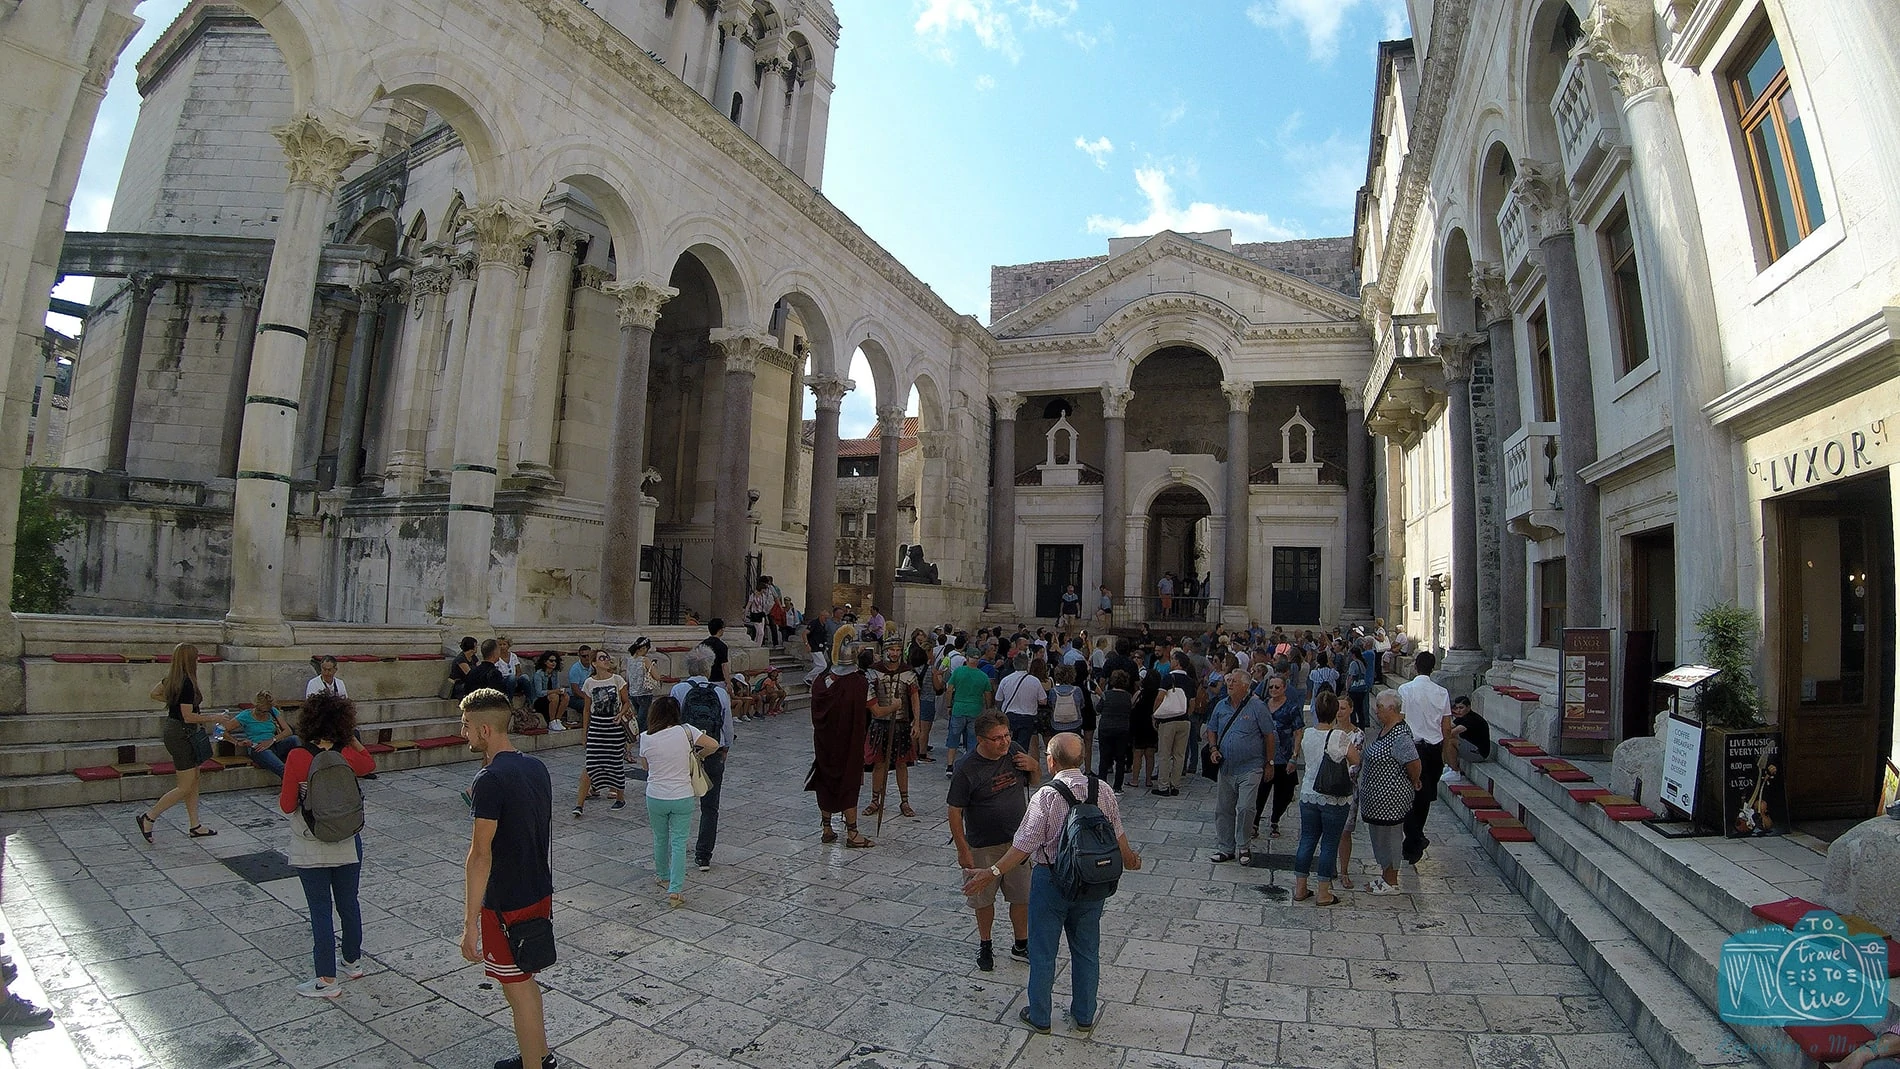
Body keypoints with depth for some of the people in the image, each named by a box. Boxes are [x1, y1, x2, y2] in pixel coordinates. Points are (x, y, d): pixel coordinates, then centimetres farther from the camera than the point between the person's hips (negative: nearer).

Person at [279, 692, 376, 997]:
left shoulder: (298, 758, -17)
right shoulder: (348, 755, -9)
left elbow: (287, 805, -10)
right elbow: (370, 764, 14)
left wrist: (303, 792, 9)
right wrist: (352, 738, 7)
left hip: (310, 850, -3)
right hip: (348, 846, 3)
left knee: (320, 911, 6)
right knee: (349, 904, 18)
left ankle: (327, 980, 12)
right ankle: (353, 961, 34)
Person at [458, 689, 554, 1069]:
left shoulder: (490, 781, -22)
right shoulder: (536, 767, 2)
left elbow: (480, 855, -22)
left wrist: (470, 923, -19)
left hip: (506, 904, -8)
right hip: (540, 894, 8)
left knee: (517, 989, 7)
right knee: (525, 980, 24)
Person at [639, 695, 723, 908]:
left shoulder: (646, 738, -8)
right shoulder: (685, 731, -12)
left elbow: (646, 766, 5)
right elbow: (714, 745, -12)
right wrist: (698, 756, 7)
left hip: (655, 797, 1)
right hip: (682, 797, -1)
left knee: (660, 839, 22)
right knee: (679, 843, 5)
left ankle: (663, 876, 42)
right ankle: (675, 890, -1)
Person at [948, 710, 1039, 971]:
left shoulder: (1015, 751, -7)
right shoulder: (966, 771, -21)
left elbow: (1035, 782, 10)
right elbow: (955, 812, -14)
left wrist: (1033, 767, -13)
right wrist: (963, 850, -14)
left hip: (1019, 841, 4)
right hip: (984, 847, -3)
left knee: (1022, 896, 13)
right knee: (985, 899, 14)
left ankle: (1021, 944, 35)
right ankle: (985, 946, 37)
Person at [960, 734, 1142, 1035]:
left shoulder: (1045, 796, -22)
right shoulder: (1103, 790, -7)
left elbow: (1024, 845, -22)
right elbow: (1117, 833, 5)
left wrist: (992, 873, -15)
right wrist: (1128, 858, 25)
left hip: (1052, 880, -5)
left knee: (1043, 952, 14)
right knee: (1087, 950, 21)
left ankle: (1039, 1017, 30)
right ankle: (1084, 1017, 36)